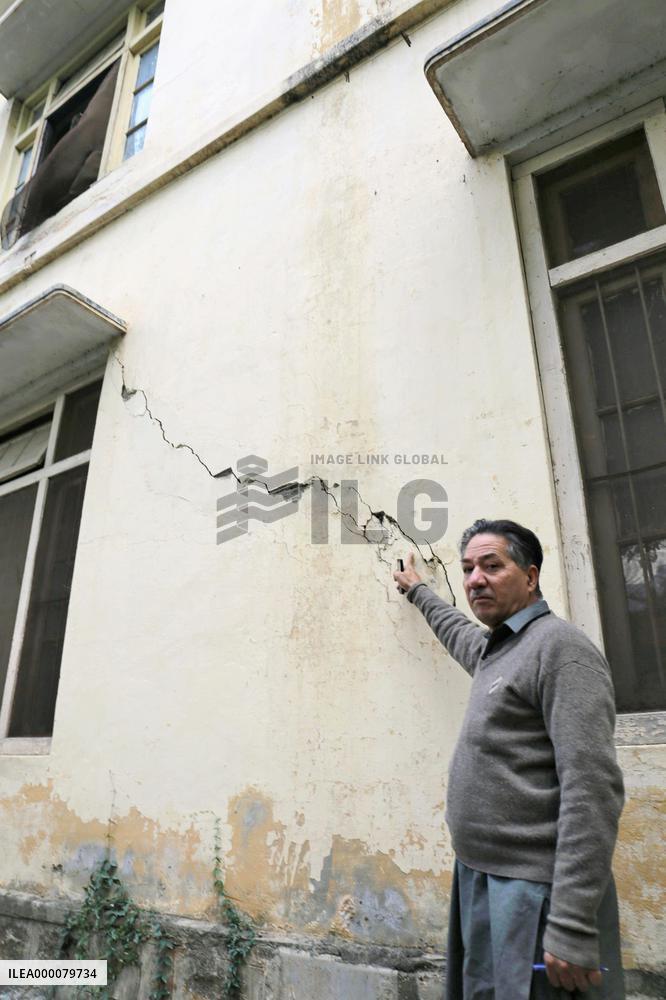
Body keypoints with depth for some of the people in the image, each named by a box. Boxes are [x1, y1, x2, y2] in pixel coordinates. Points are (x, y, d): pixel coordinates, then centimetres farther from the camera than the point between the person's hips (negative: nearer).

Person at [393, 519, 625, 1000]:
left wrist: (572, 926, -24)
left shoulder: (560, 646, -14)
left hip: (533, 891, -8)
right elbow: (458, 631, 36)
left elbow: (592, 789, -21)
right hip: (478, 879, 8)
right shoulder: (495, 649, 11)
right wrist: (418, 590, 50)